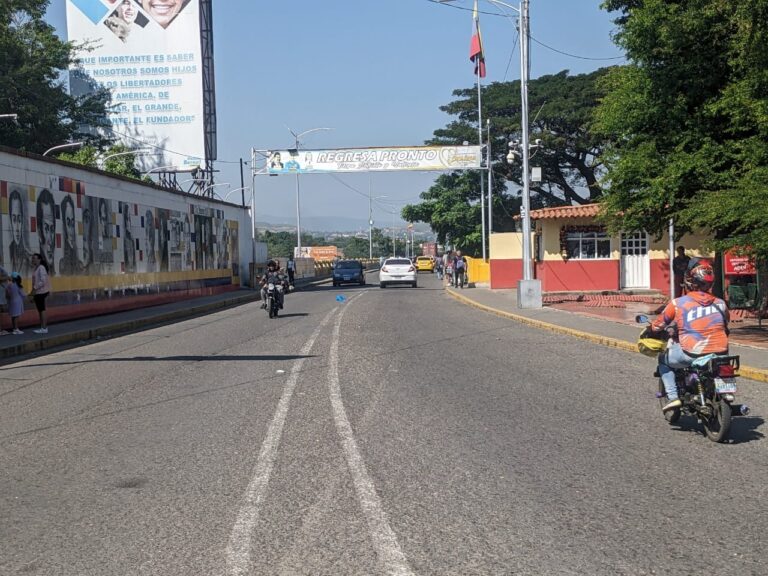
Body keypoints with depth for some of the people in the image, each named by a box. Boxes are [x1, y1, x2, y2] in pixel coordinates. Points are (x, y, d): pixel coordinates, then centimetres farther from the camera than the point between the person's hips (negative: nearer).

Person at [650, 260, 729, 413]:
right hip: (719, 353, 4)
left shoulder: (678, 303, -2)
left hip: (691, 354, -3)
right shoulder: (720, 303, 8)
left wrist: (653, 328, 30)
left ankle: (672, 397, 10)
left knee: (663, 359, 23)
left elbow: (657, 326, 6)